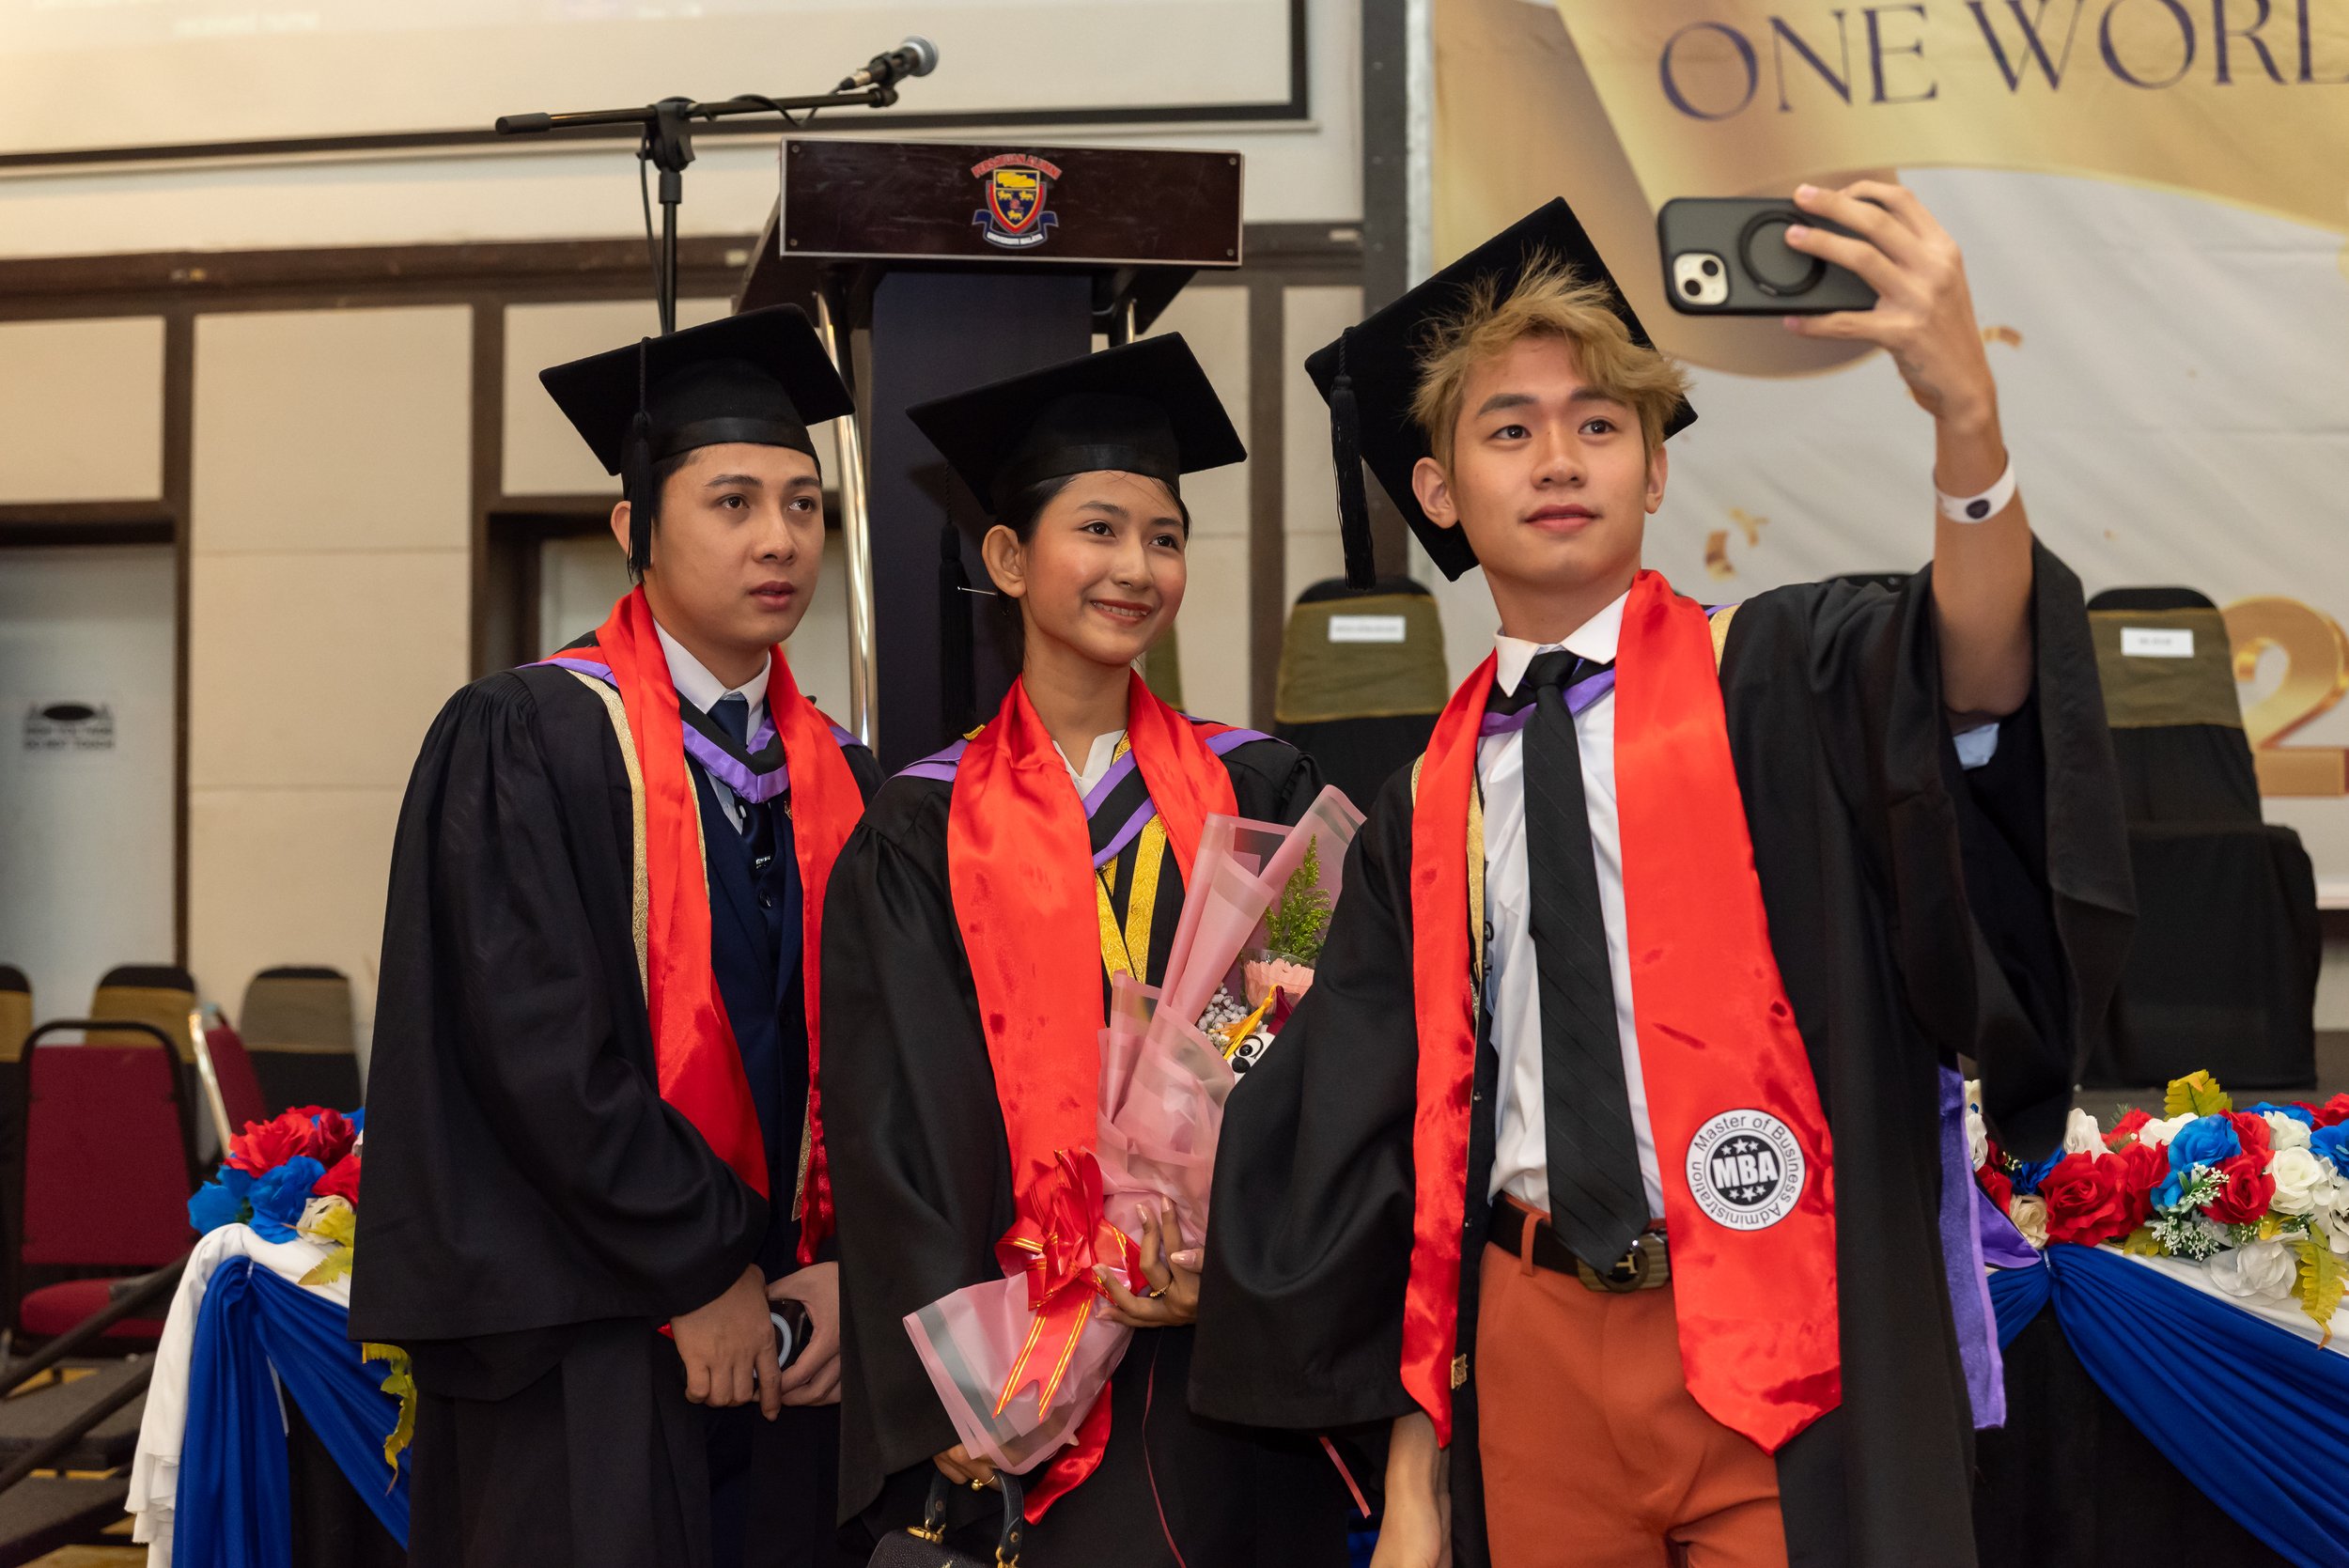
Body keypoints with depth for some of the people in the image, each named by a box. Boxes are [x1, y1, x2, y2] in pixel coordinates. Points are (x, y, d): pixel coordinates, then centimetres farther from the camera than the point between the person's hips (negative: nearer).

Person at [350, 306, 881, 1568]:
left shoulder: (836, 779, 10)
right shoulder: (524, 742, -7)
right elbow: (537, 1048, -14)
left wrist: (845, 1267, -5)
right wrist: (699, 1274, -12)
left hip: (781, 1339, 5)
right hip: (587, 1357, -5)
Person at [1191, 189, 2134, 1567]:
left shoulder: (1781, 683, -2)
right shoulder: (1424, 811, 6)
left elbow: (1973, 677, -25)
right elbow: (1396, 1149, 9)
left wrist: (1967, 416, -43)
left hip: (1784, 1356, -3)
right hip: (1533, 1361, 3)